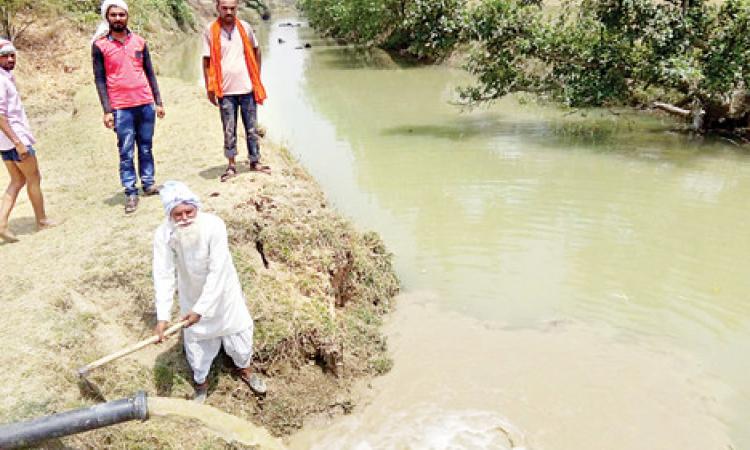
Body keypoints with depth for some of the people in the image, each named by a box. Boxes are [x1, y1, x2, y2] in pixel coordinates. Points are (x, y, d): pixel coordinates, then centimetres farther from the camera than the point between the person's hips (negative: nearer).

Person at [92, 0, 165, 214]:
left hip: (146, 105, 3)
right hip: (121, 108, -3)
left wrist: (158, 102, 8)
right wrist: (107, 110, -8)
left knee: (146, 148, 11)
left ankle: (148, 184, 22)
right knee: (126, 152, 1)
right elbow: (100, 79, -2)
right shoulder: (100, 45, -1)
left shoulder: (139, 41, 8)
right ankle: (130, 193, 7)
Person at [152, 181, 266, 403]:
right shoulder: (163, 235, -27)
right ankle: (201, 382, 44)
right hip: (191, 294, 1)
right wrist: (162, 317, -35)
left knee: (237, 331, 16)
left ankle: (244, 369, 48)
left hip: (222, 290, -1)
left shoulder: (214, 225, -34)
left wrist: (200, 309, -32)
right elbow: (164, 276, -27)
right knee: (196, 339, 15)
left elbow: (218, 271, -32)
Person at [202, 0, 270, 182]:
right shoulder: (210, 31, -3)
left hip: (247, 88, 2)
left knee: (252, 129, 8)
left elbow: (256, 51, 14)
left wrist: (257, 77, 9)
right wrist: (209, 88, -3)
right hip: (225, 91, -1)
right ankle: (231, 165, 15)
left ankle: (255, 162, 20)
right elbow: (207, 61, 0)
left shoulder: (245, 27, 2)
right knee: (229, 131, 5)